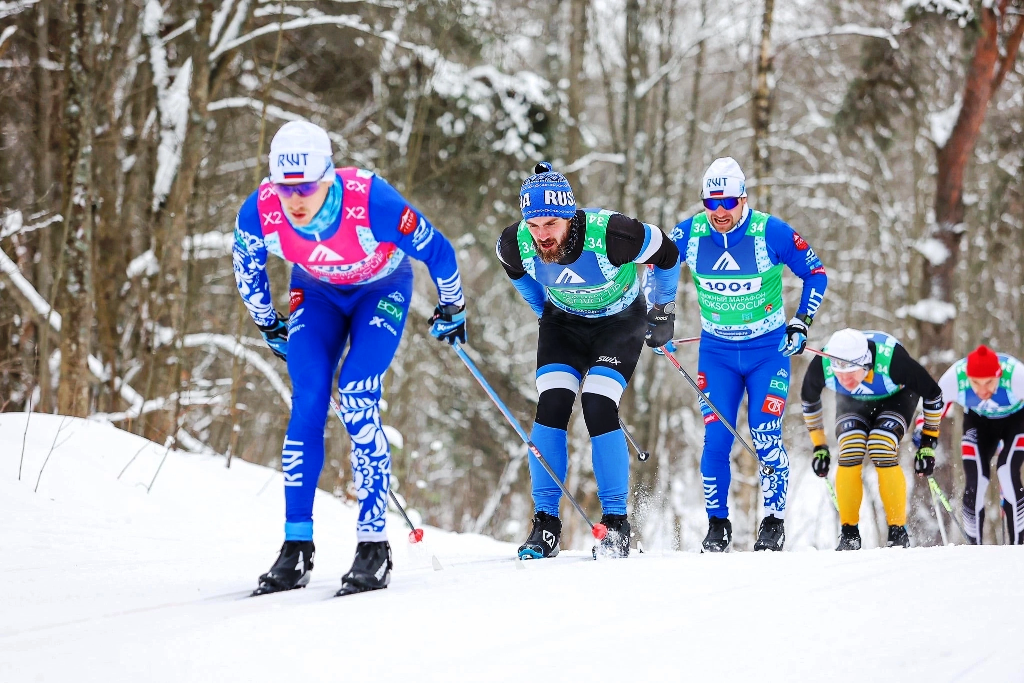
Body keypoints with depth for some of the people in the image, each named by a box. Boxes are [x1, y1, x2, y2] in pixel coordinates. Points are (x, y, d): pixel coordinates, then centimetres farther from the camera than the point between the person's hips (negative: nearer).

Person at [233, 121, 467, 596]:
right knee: (307, 407, -12)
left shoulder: (371, 200, -38)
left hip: (382, 290, -3)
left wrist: (451, 308, -5)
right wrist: (269, 329, 10)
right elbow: (247, 271, -2)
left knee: (358, 406, -20)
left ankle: (374, 544, -13)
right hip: (317, 292, 3)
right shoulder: (259, 212, -27)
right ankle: (296, 546, -6)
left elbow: (437, 251, -21)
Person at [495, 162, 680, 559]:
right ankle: (546, 524, -4)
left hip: (620, 322, -3)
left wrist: (664, 309, -2)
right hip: (563, 322, 3)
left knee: (598, 409, -18)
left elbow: (667, 255, -15)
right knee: (551, 407, -13)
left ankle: (616, 523, -6)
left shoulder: (610, 235, -36)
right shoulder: (516, 244, -24)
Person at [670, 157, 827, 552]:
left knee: (766, 437, -10)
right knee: (716, 439, -5)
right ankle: (717, 524, 8)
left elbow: (815, 273, -2)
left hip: (768, 350, -2)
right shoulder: (688, 234, -10)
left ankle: (774, 521, 5)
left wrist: (802, 322, -7)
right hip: (716, 352, 2)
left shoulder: (772, 233, -17)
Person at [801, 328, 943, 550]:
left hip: (896, 397, -2)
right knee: (849, 454, -23)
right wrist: (819, 446, 0)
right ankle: (849, 533, -9)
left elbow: (933, 394, -21)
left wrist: (929, 443, -16)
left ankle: (898, 531, -13)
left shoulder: (893, 360, -40)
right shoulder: (822, 365, -31)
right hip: (852, 402, 3)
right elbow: (809, 399, -5)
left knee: (882, 452, -27)